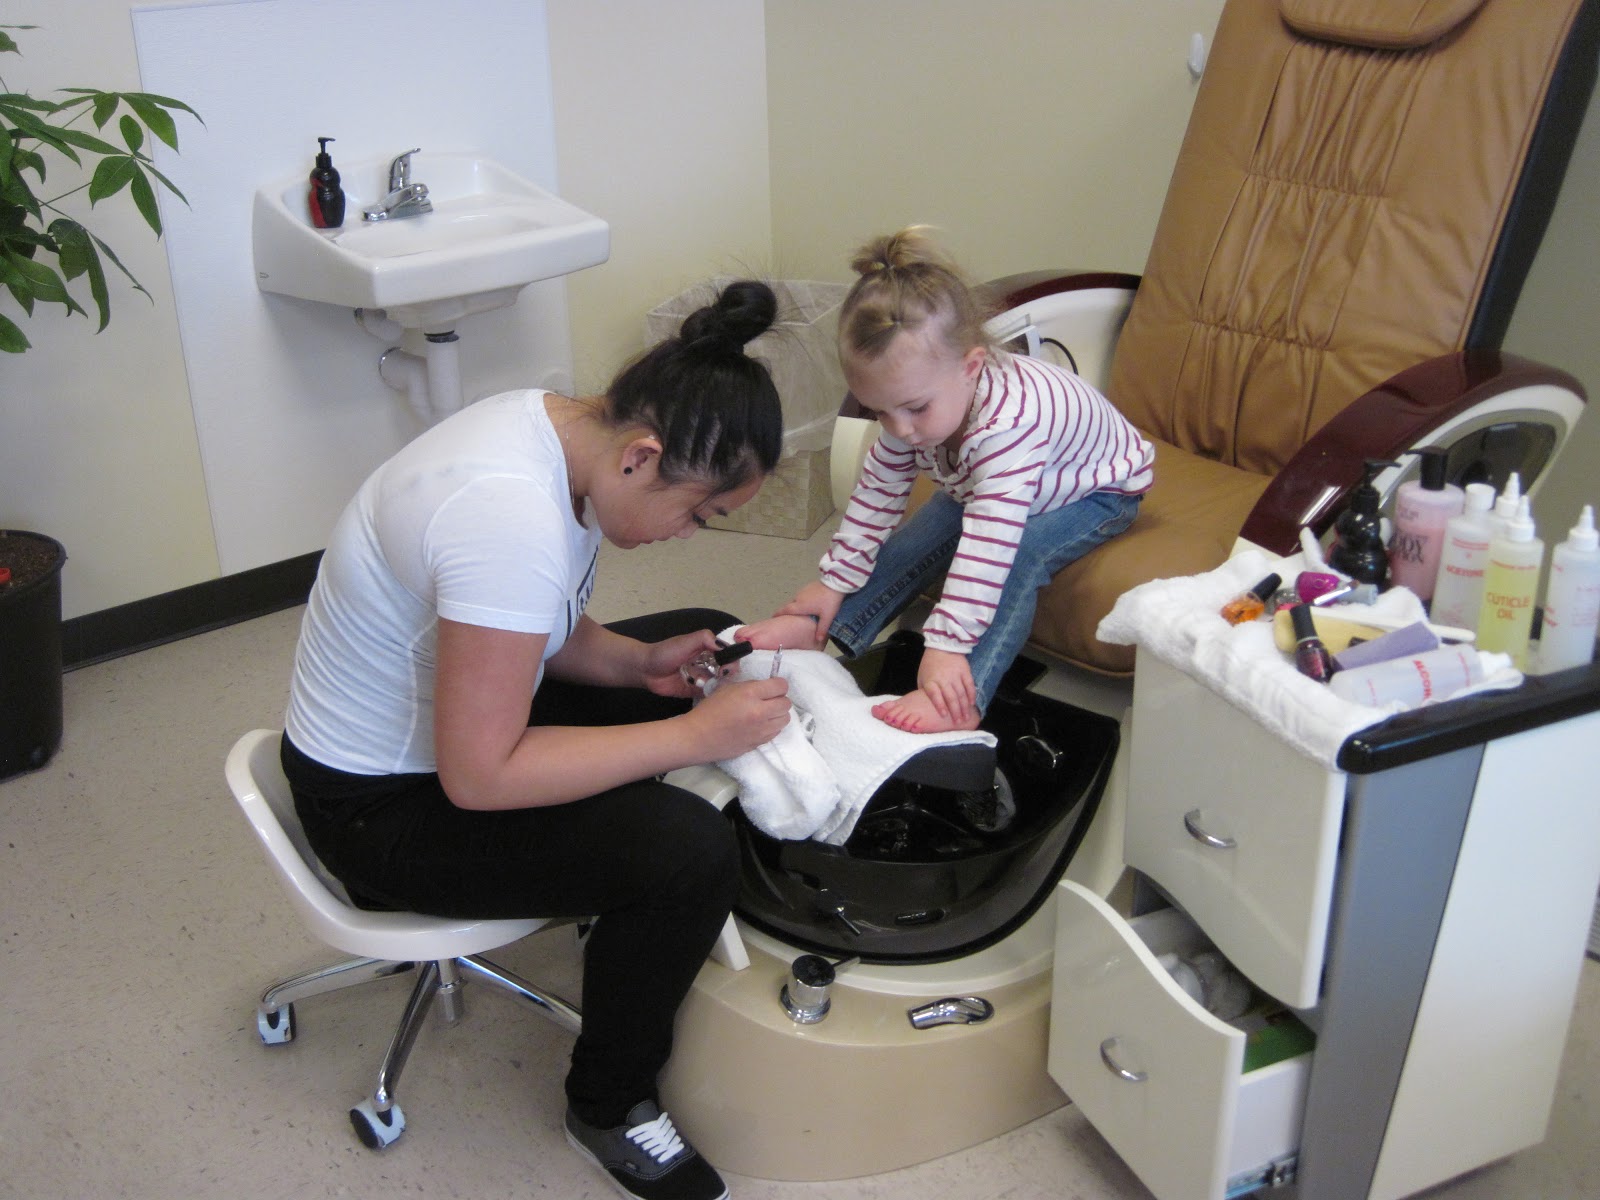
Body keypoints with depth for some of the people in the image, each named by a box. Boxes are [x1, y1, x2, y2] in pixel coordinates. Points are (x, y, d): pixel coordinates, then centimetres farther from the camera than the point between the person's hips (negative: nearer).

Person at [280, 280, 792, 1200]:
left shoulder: (561, 427, -6)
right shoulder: (511, 519, -36)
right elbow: (479, 776, -32)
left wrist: (643, 663, -8)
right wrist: (692, 736, -28)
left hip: (447, 711, 10)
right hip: (381, 807, -10)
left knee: (708, 644, 14)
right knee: (688, 850, -25)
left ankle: (668, 928, 31)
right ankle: (609, 1108, 2)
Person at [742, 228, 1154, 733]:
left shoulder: (1008, 421, -45)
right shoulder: (916, 399, -20)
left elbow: (989, 543, -47)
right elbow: (877, 491, -7)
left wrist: (946, 645, -48)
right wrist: (834, 580, -6)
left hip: (1096, 490, -8)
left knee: (1018, 556, -32)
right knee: (911, 542, -5)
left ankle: (961, 701, -38)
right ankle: (820, 633, 1)